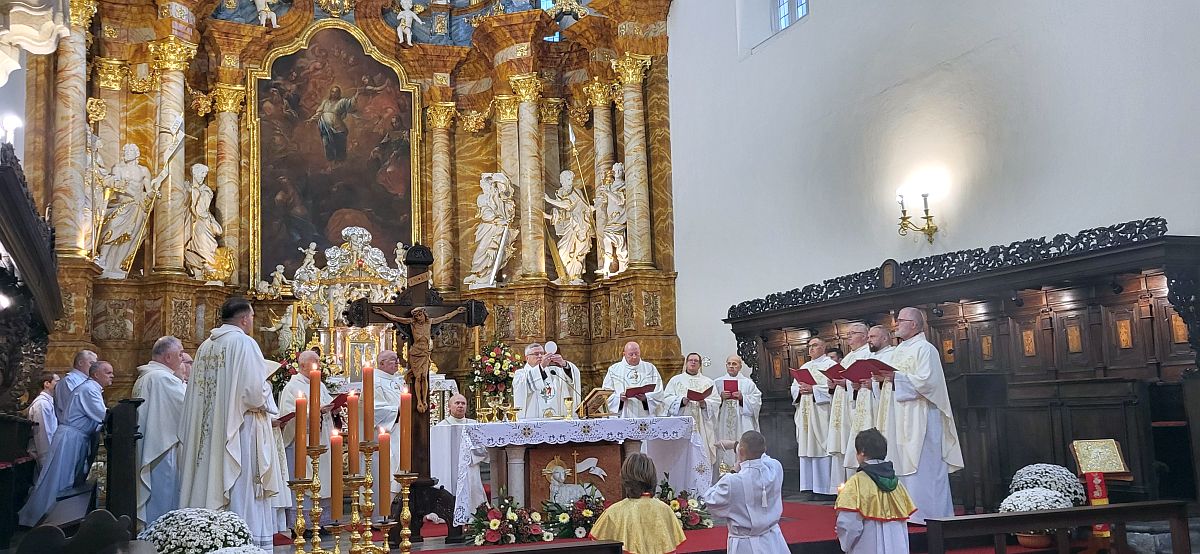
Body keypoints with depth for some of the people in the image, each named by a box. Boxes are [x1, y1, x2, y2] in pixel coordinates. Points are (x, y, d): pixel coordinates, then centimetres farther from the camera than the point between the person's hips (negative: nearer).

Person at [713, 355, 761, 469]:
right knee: (724, 450, -5)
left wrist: (742, 398, -11)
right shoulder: (717, 382, 11)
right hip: (723, 425, 1)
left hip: (742, 425, -1)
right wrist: (720, 398, -11)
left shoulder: (748, 383, 9)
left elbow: (757, 401, 2)